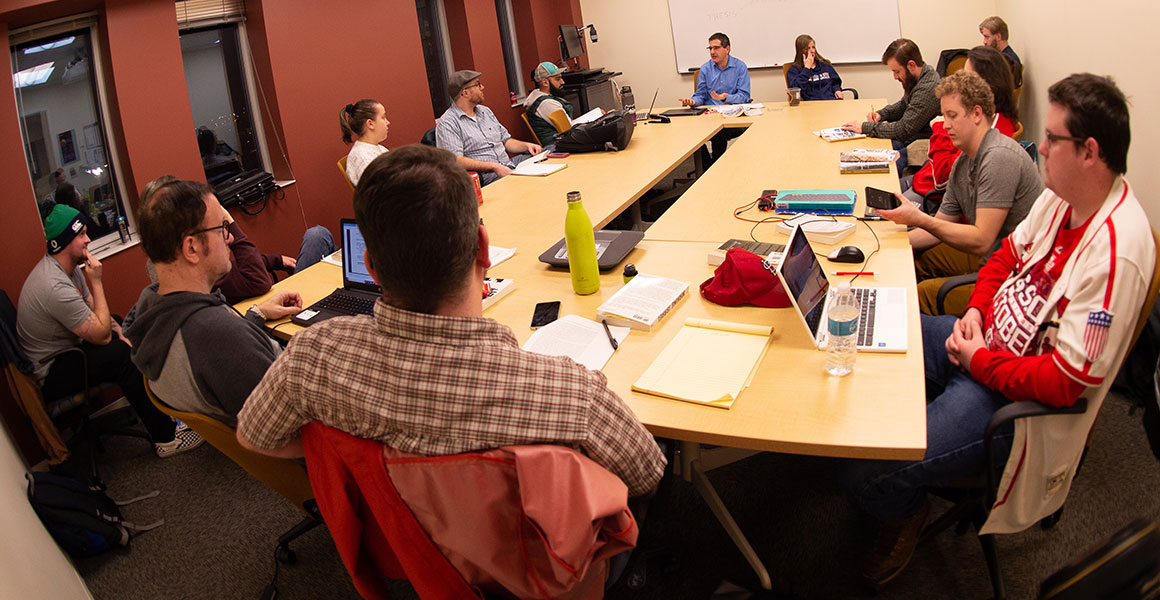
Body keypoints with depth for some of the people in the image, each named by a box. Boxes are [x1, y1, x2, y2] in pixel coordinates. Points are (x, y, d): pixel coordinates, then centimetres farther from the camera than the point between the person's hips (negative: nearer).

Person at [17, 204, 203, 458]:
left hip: (63, 351, 10)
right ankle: (165, 439, -19)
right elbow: (101, 335, -25)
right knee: (124, 356, -26)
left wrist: (120, 332, -8)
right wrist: (96, 282, -21)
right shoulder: (55, 287, -30)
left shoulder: (67, 266, 1)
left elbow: (93, 309, 10)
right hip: (49, 375, -10)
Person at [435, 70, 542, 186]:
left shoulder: (485, 111, 21)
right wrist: (494, 166, -24)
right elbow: (455, 161, -17)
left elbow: (506, 140, 28)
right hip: (482, 175, -8)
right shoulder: (447, 124, -6)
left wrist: (526, 145, 6)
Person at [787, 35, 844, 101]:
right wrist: (807, 68, -4)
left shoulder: (825, 64, 22)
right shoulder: (794, 70, 7)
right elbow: (797, 89, -11)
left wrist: (837, 90, 5)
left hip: (831, 99, 4)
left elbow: (835, 82, 28)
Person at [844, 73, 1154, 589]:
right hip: (984, 338, 9)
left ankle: (906, 510, 17)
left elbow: (1064, 382, -28)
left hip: (1017, 396, -9)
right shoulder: (1060, 194, -1)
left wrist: (978, 360, -15)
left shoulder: (1115, 252, -29)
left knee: (865, 475, -20)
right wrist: (976, 311, -1)